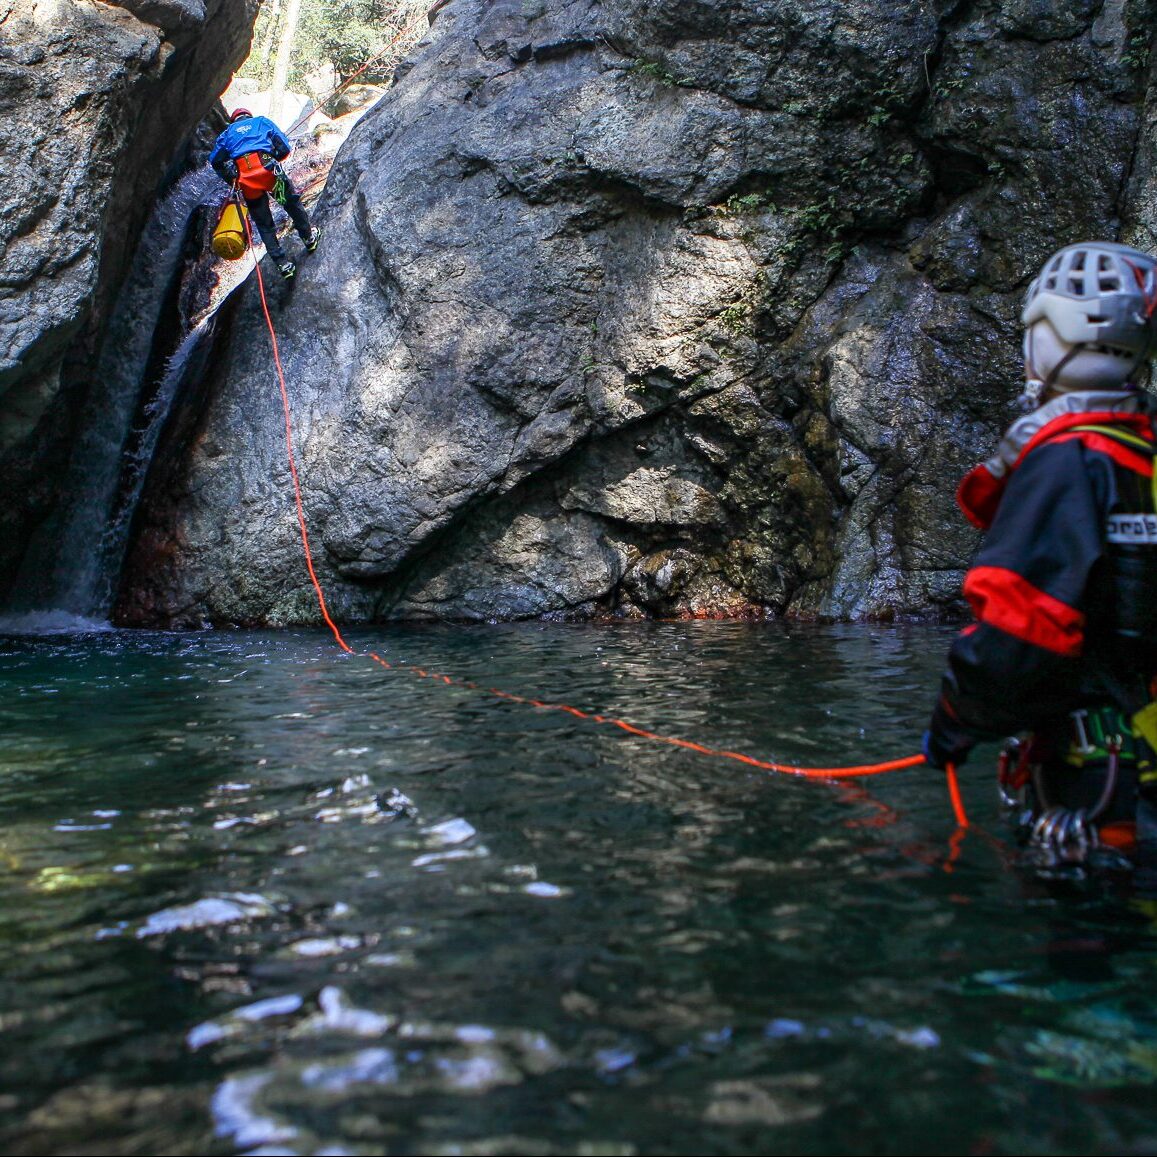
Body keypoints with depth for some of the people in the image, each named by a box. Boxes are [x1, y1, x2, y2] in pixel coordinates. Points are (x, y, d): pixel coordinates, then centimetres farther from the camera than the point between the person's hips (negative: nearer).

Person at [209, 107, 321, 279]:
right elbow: (284, 147, 12)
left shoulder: (228, 132, 27)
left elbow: (215, 160, 16)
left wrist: (230, 179, 26)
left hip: (244, 178, 2)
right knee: (292, 202, 23)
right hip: (268, 169, -2)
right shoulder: (262, 121, 23)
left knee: (264, 225, 9)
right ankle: (309, 237, 32)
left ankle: (283, 265, 6)